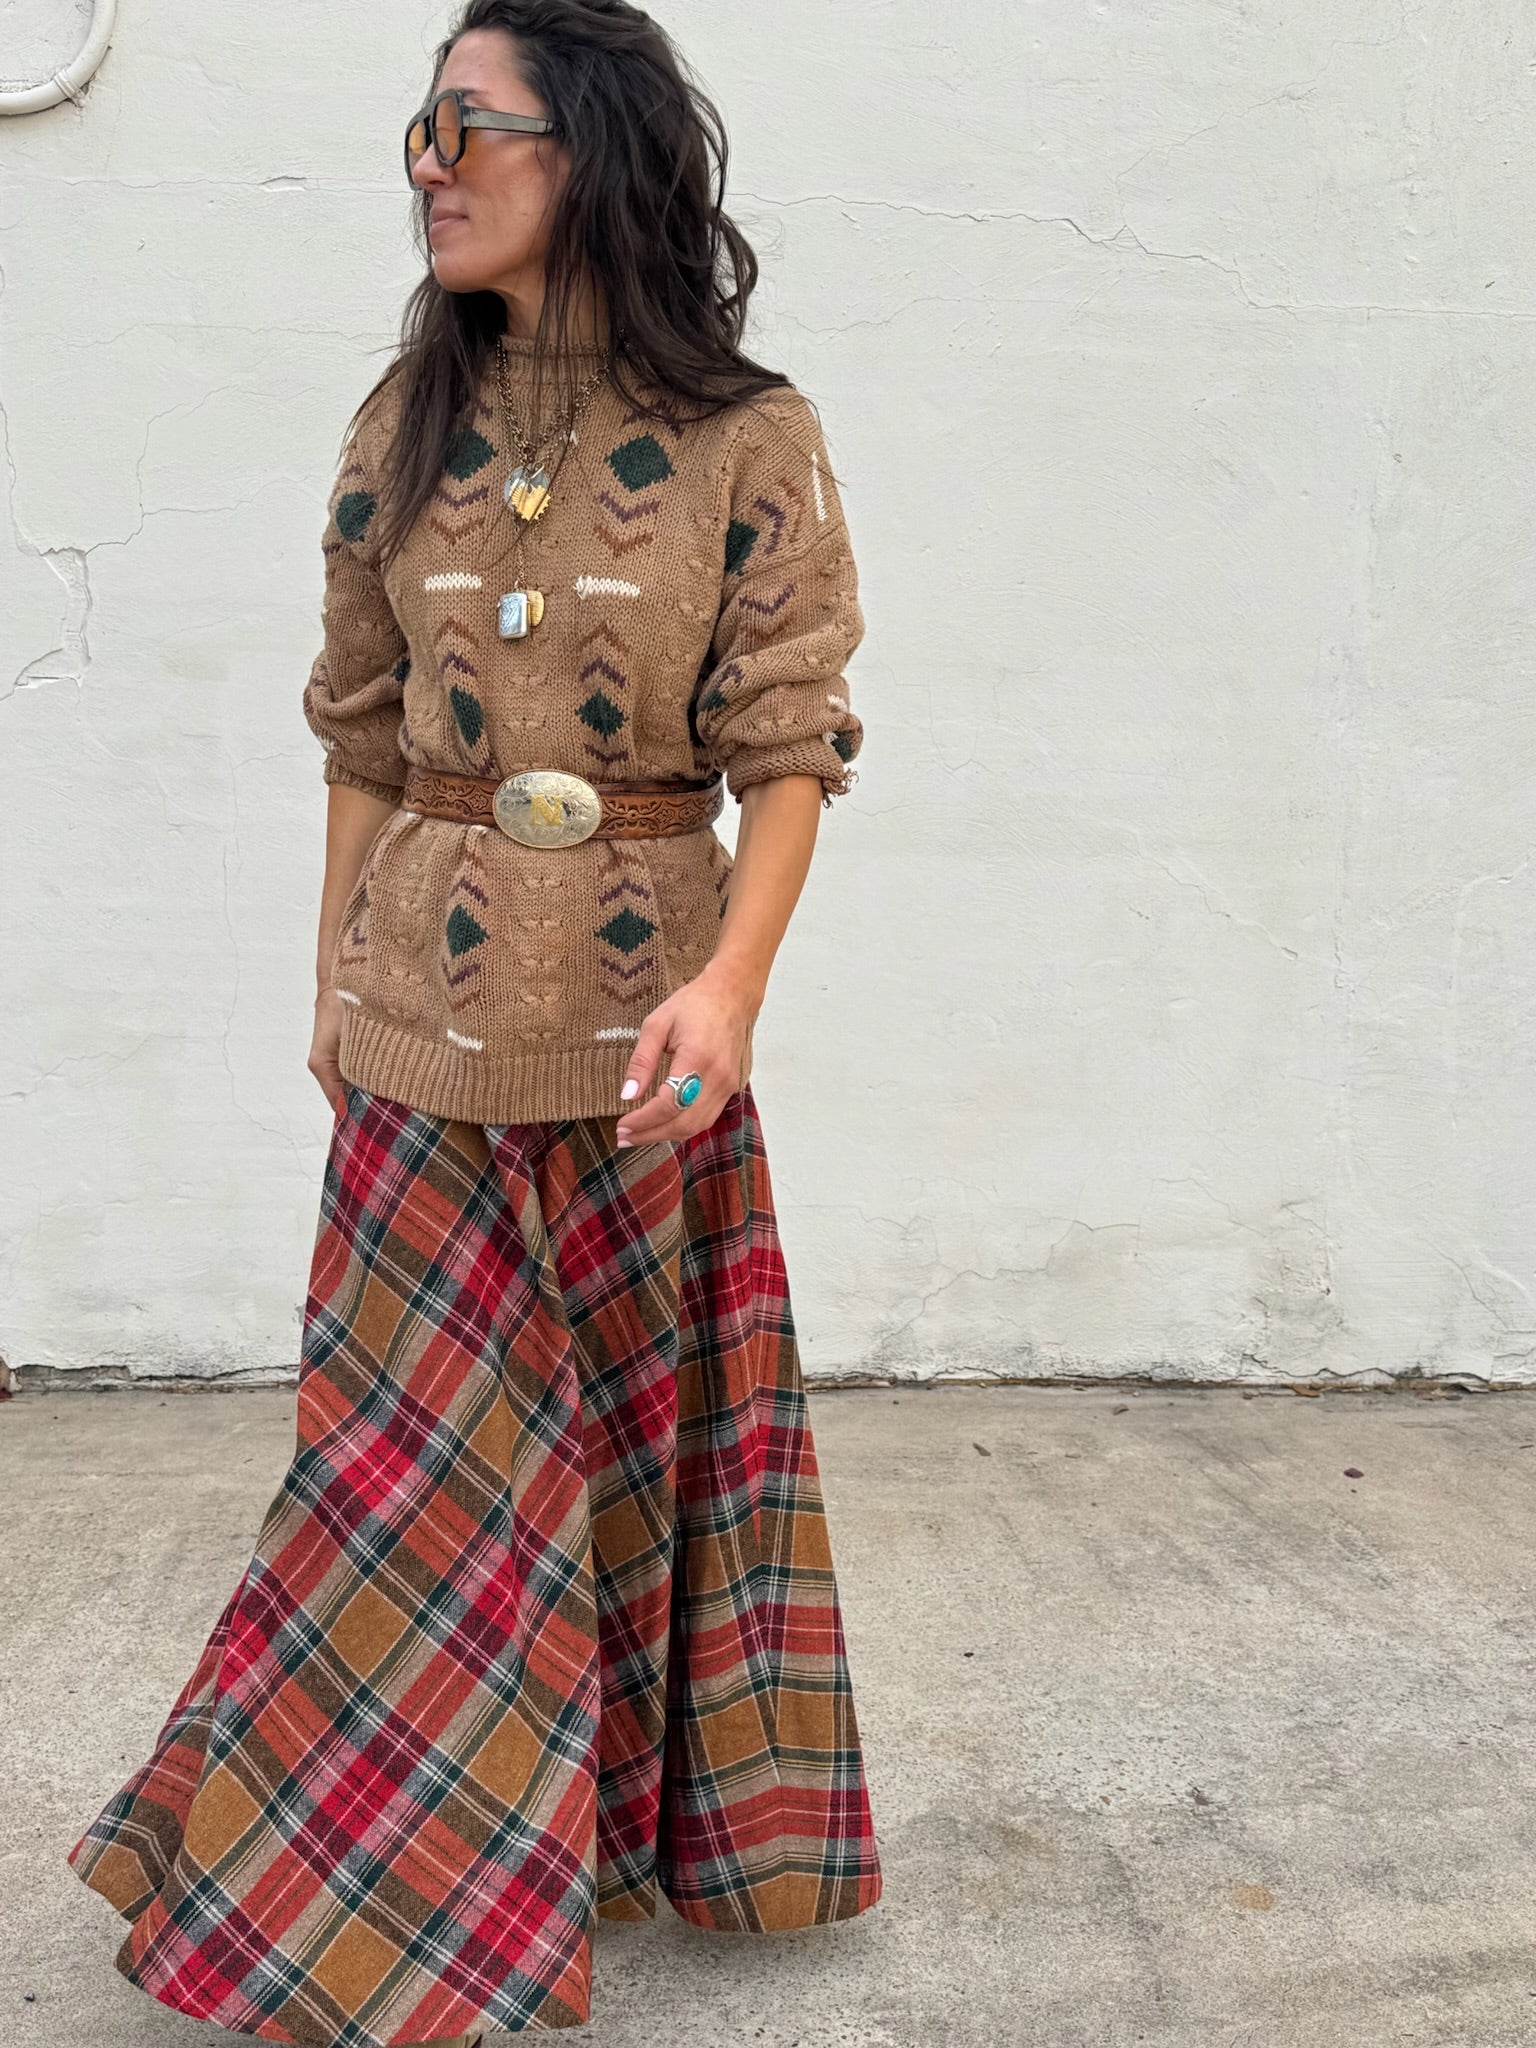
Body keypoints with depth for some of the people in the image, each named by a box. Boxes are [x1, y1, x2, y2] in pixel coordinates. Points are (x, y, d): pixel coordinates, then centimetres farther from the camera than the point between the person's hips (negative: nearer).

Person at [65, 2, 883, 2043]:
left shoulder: (749, 441, -5)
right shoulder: (409, 422, 5)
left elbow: (790, 743, -7)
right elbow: (364, 728, 9)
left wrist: (731, 984, -20)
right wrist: (335, 972, 9)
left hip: (644, 1005, -2)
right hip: (429, 1001, 2)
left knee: (643, 1401, 11)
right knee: (429, 1424, 8)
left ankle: (646, 1803, 34)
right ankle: (398, 1870, 28)